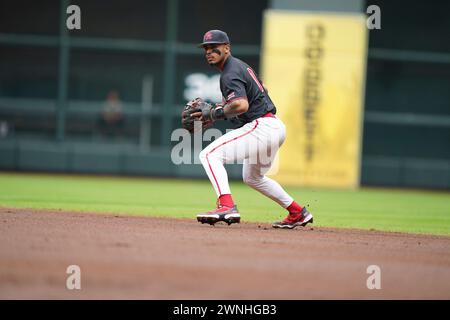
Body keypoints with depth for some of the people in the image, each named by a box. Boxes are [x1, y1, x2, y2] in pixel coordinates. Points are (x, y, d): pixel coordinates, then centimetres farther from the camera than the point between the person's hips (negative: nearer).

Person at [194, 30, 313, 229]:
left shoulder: (230, 74, -13)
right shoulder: (239, 65, 19)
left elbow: (241, 105, -30)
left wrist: (215, 113, -17)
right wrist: (219, 107, 17)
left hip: (262, 128, -11)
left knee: (210, 154, -19)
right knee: (252, 177, 31)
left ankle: (227, 207, -33)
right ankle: (297, 213, 35)